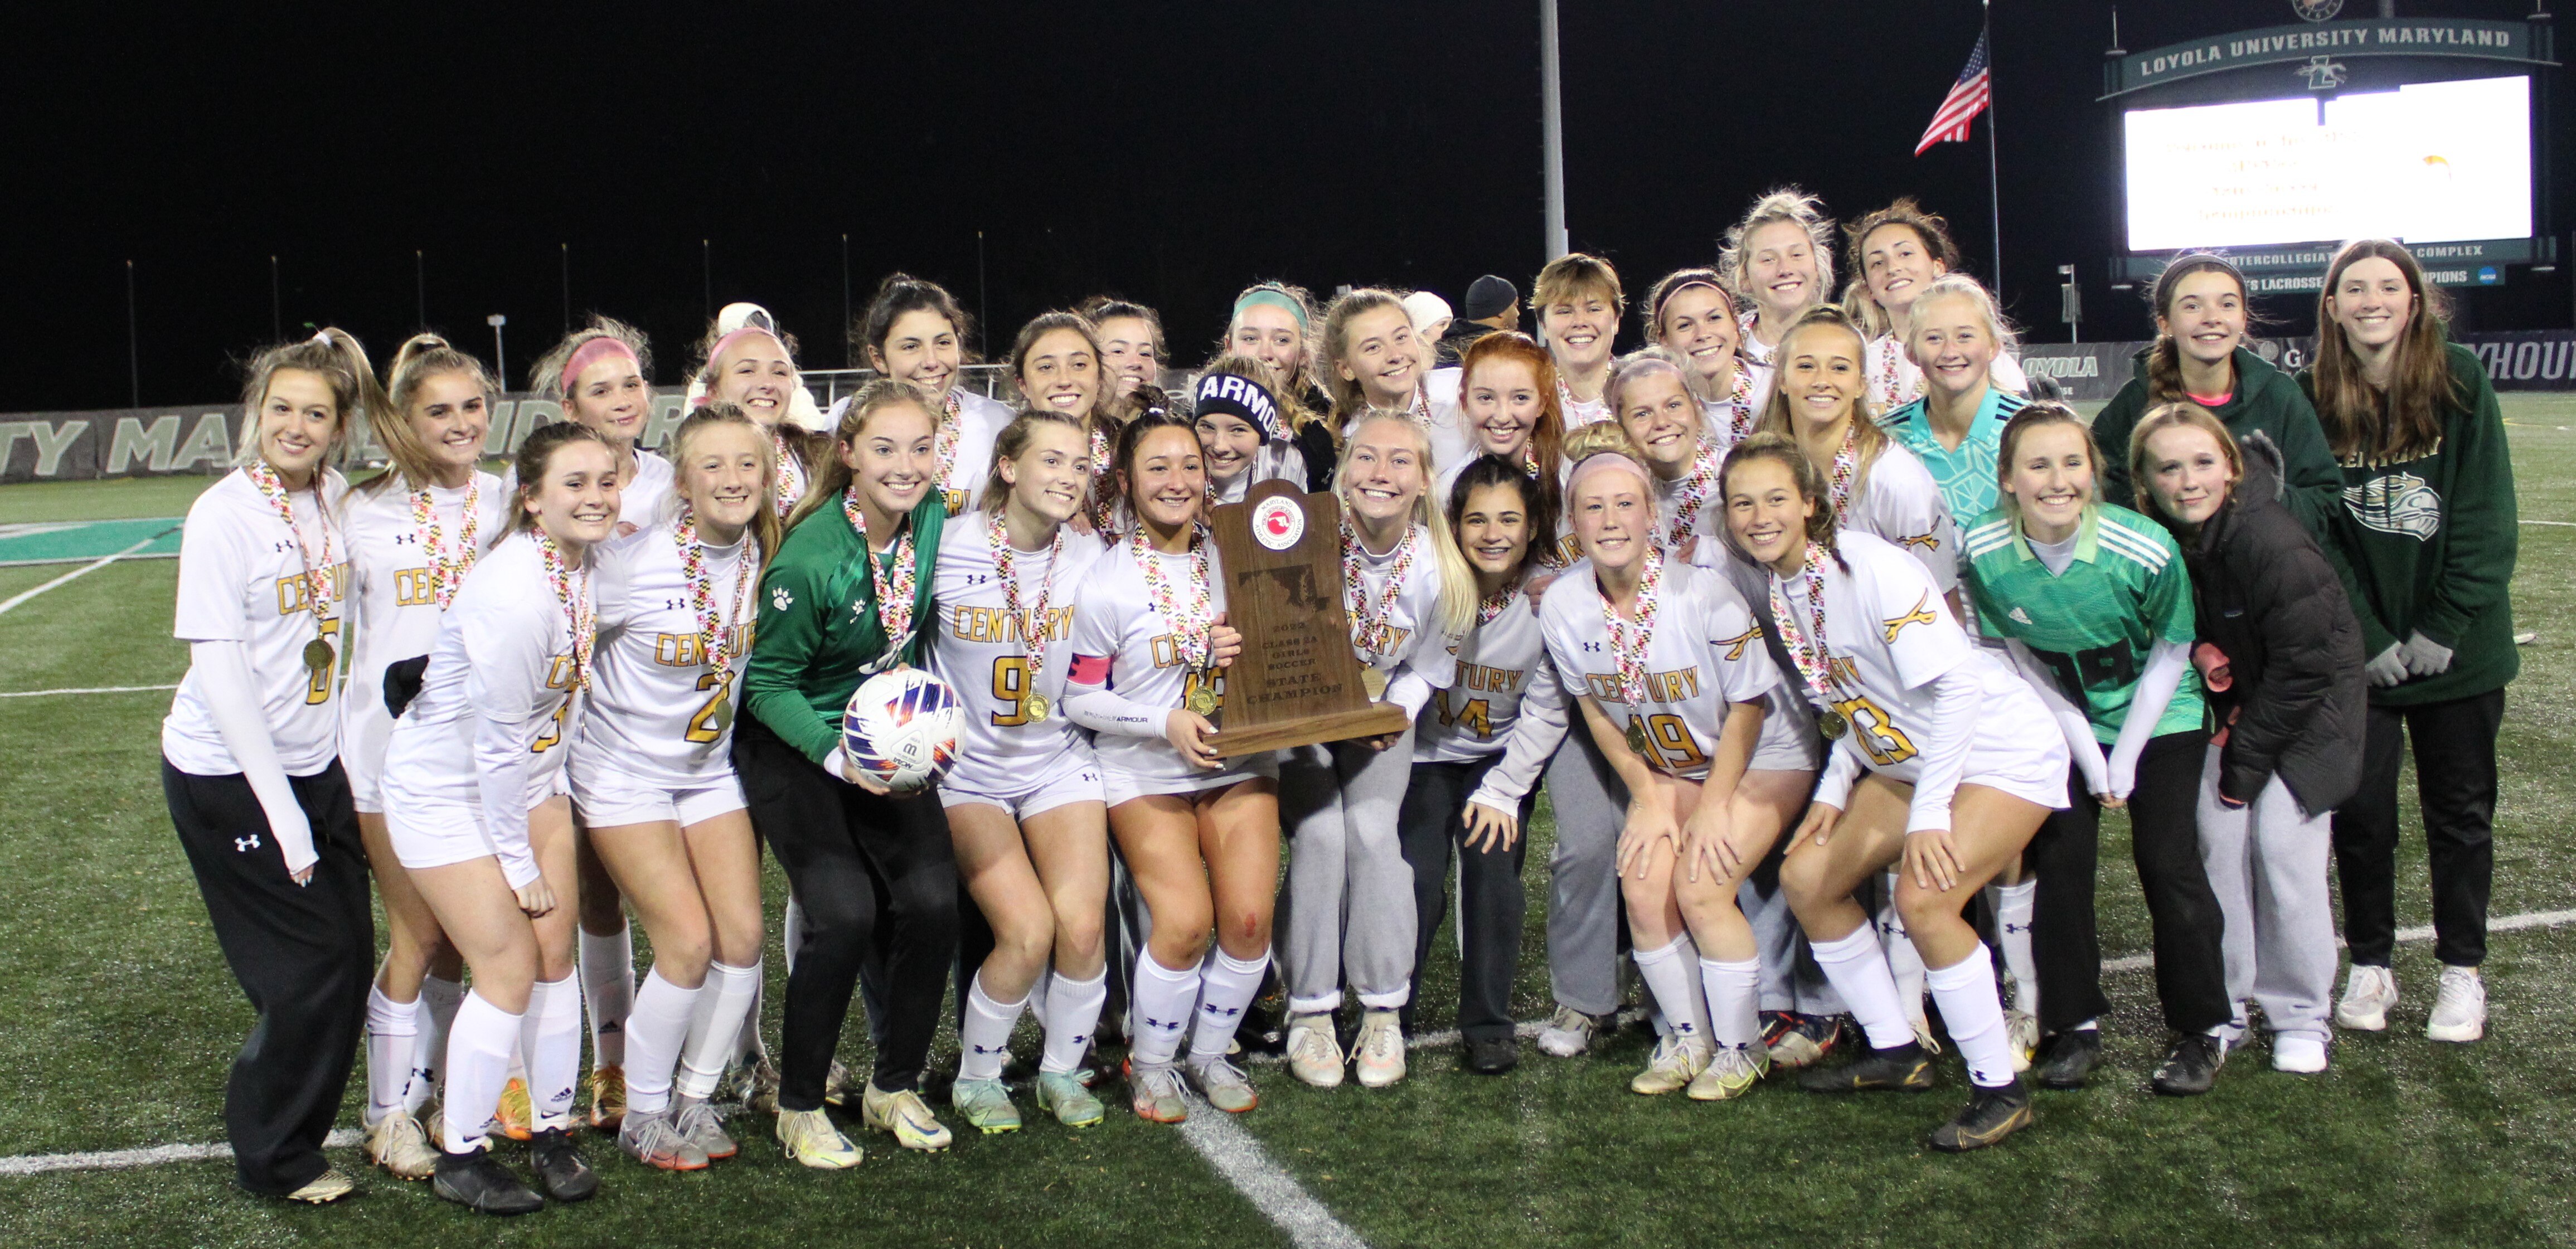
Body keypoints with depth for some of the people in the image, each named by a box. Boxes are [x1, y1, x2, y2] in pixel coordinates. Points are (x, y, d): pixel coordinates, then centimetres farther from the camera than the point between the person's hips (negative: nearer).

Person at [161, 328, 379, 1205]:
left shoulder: (335, 499, 3)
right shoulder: (223, 516, -16)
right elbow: (219, 671, -18)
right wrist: (279, 809, -19)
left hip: (313, 762, 6)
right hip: (227, 775, -6)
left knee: (351, 956, 7)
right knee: (312, 962, -3)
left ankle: (296, 1128, 26)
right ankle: (271, 1159, 16)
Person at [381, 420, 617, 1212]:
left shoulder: (586, 563, -6)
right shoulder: (514, 593, -29)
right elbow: (497, 741, -23)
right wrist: (517, 860, -15)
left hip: (529, 780, 7)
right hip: (448, 790, -7)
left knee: (556, 952, 7)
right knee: (509, 969, -5)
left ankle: (552, 1131, 22)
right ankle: (460, 1156, 12)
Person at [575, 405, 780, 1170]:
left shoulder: (763, 555, -6)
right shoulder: (634, 561, -21)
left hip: (710, 769, 5)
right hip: (624, 771, -5)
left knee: (743, 936, -3)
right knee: (689, 942, -12)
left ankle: (695, 1099, 18)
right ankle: (642, 1117, 9)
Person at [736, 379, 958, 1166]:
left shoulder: (932, 518, -6)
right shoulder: (811, 558, -23)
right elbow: (769, 682, -14)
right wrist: (838, 756, -26)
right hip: (795, 746, -5)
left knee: (932, 899, -12)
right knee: (844, 911, -21)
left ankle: (895, 1088, 9)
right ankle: (799, 1106, 0)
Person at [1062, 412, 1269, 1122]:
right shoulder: (1105, 583, -6)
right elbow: (1079, 696, -5)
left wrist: (1247, 655, -7)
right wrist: (1166, 723, -17)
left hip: (1241, 763, 4)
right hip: (1146, 771, -3)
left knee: (1249, 916, -12)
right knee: (1185, 922, -18)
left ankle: (1211, 1052, 15)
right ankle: (1149, 1065, 8)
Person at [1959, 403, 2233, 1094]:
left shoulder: (2144, 549, -27)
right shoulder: (1984, 552, -21)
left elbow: (2172, 652, -10)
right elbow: (2023, 657, -6)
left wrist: (2125, 761, -10)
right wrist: (2090, 759, -8)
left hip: (2161, 717, -2)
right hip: (2065, 722, 2)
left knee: (2168, 861, -7)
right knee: (2060, 856, -3)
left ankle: (2203, 1029, 9)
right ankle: (2074, 1024, 12)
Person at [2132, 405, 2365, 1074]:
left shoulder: (2271, 541, -28)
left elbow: (2304, 664, -22)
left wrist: (2249, 755, -16)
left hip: (2306, 709, -5)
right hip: (2228, 709, 5)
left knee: (2283, 842, -11)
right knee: (2219, 839, -3)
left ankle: (2300, 1014, 3)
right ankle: (2222, 1001, 10)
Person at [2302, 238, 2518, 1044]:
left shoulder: (2461, 381, -4)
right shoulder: (2312, 399, -3)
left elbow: (2487, 517, -6)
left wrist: (2445, 627, -12)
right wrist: (2366, 637, -11)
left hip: (2458, 645, 0)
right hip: (2358, 648, 0)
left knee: (2461, 810, 9)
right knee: (2360, 809, 4)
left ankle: (2462, 971, 21)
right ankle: (2370, 965, 19)